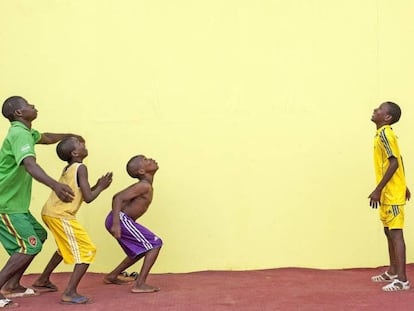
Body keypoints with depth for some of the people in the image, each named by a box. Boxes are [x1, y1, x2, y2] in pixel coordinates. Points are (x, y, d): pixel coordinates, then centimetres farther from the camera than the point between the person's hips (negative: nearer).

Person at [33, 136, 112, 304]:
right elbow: (88, 198, -14)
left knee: (66, 246, 32)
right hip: (61, 216, -9)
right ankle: (70, 293, -13)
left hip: (50, 213, 10)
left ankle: (43, 279, 43)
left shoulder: (67, 169, 15)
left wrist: (97, 186, 14)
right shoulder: (80, 168, -11)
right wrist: (101, 187, 2)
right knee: (87, 251, -5)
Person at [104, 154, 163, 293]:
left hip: (119, 220, 10)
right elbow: (118, 198, -23)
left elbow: (117, 197, 22)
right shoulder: (144, 186, -14)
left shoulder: (144, 186, 15)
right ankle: (139, 284, -11)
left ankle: (112, 276, 31)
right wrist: (116, 223, -29)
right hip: (121, 219, -10)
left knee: (143, 249, 23)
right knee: (155, 244, -7)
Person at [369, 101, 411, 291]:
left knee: (396, 233, -10)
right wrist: (403, 185, 25)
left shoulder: (384, 133, -16)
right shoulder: (384, 133, 14)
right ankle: (392, 272, 27)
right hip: (388, 193, 10)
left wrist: (377, 190, -23)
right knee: (389, 231, 16)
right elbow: (398, 160, 20)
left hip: (392, 194, -10)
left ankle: (402, 279, -9)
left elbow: (394, 163, -23)